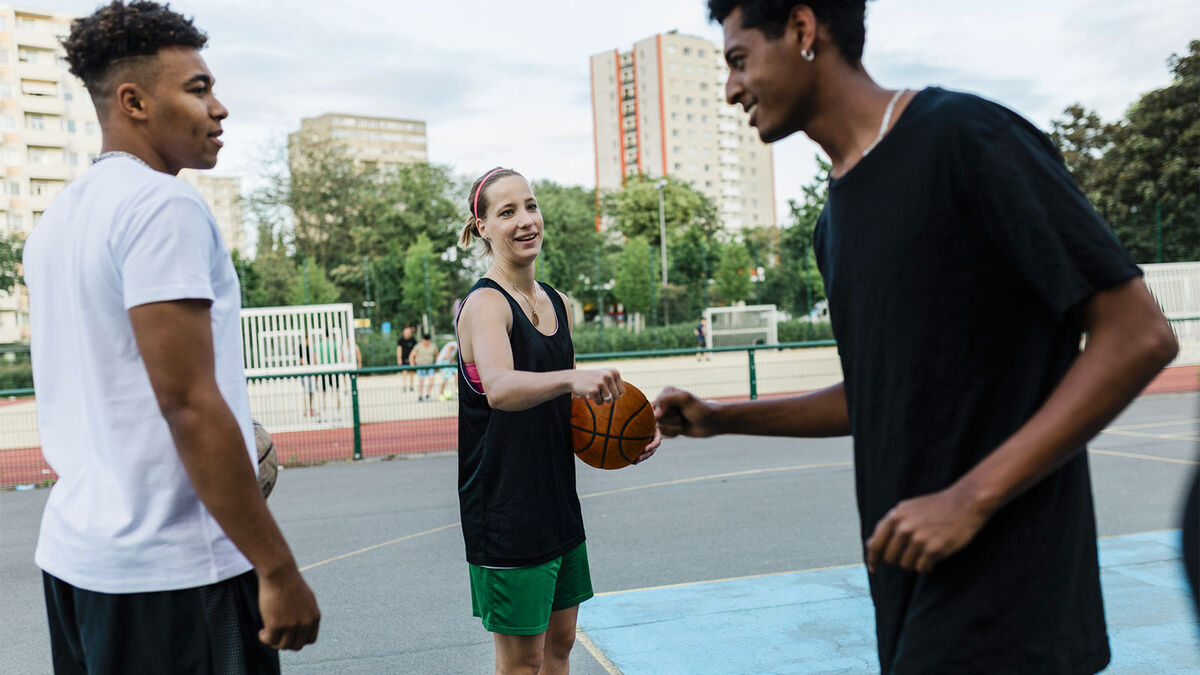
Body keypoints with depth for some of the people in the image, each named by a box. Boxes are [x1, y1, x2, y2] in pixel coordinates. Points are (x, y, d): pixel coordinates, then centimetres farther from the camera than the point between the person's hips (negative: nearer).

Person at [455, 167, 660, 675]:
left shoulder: (558, 303, 9)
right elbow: (499, 389, -35)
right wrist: (573, 377, -52)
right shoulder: (485, 303, -14)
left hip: (557, 496, 8)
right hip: (505, 507, -7)